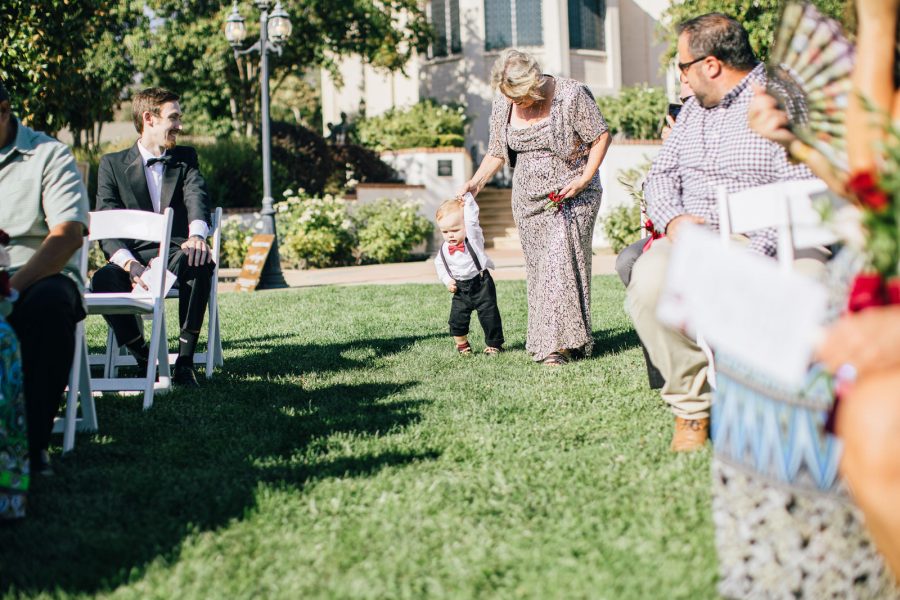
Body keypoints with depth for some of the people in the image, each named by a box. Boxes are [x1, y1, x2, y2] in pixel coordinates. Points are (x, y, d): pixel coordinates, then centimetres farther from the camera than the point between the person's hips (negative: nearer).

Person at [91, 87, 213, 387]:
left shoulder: (185, 158, 16)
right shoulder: (112, 164, 9)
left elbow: (197, 195, -6)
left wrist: (197, 234, -30)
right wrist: (129, 264, -22)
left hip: (177, 253, 1)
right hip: (133, 258, -1)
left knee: (201, 263, -35)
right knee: (103, 280, -33)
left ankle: (185, 360, -26)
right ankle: (142, 357, -14)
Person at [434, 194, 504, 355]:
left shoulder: (473, 237, -12)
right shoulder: (444, 250, -2)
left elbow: (472, 218, -24)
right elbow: (440, 265, 13)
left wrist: (467, 199, -23)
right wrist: (447, 281, 0)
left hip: (481, 283, -3)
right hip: (461, 289, 3)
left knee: (489, 315, 1)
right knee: (457, 317, 2)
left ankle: (493, 344, 17)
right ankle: (461, 344, 23)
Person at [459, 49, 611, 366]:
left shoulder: (570, 95, -13)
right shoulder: (503, 103, 1)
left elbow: (601, 135, -6)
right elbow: (498, 151, 12)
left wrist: (584, 178, -16)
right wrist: (476, 182, -2)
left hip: (570, 196, -5)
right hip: (529, 201, 5)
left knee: (561, 260, -16)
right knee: (539, 268, 2)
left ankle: (562, 343, -17)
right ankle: (546, 341, 7)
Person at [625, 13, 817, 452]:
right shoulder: (693, 110, 22)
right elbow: (661, 175, 21)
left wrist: (751, 254, -25)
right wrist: (673, 219, -3)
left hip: (756, 242, -5)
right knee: (648, 283, -29)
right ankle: (691, 404, -17)